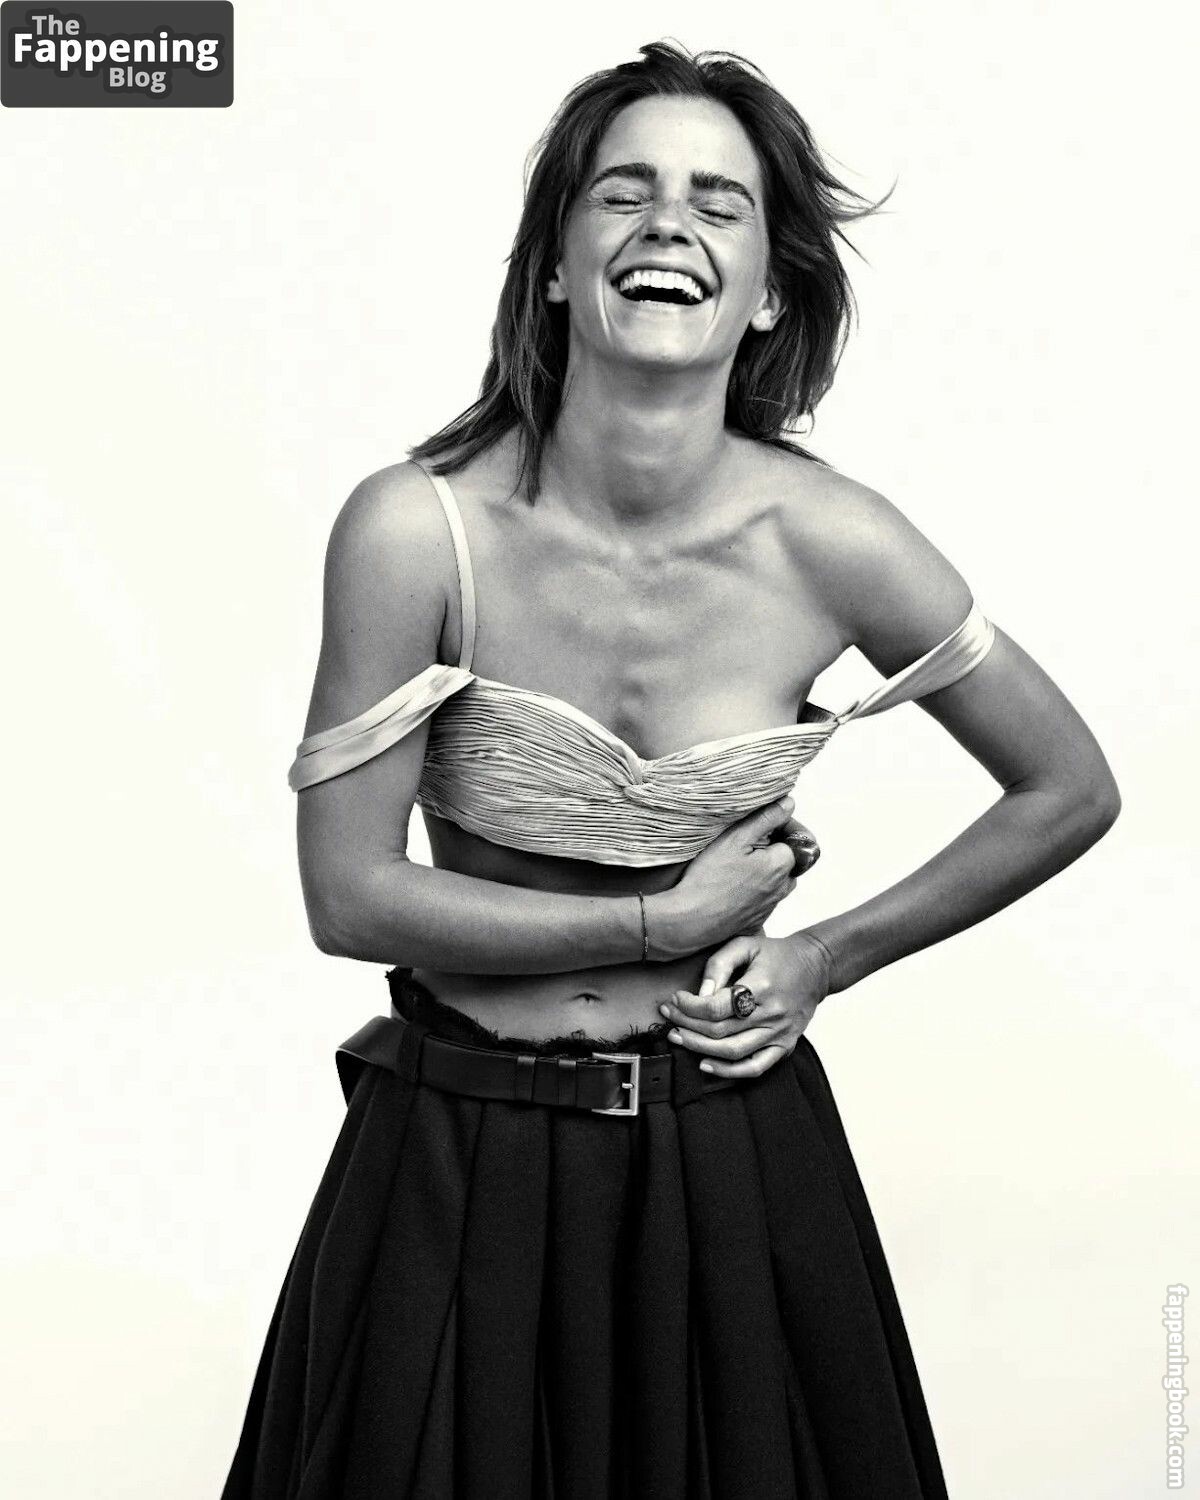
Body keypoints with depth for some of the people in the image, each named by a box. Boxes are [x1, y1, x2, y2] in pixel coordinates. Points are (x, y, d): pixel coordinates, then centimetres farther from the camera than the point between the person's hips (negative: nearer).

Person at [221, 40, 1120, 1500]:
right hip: (461, 1158, -1)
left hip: (731, 1147, 1)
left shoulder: (829, 541, -13)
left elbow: (1073, 791, 0)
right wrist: (668, 921, -13)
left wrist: (829, 957, -2)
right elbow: (350, 897, -13)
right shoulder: (417, 528, -17)